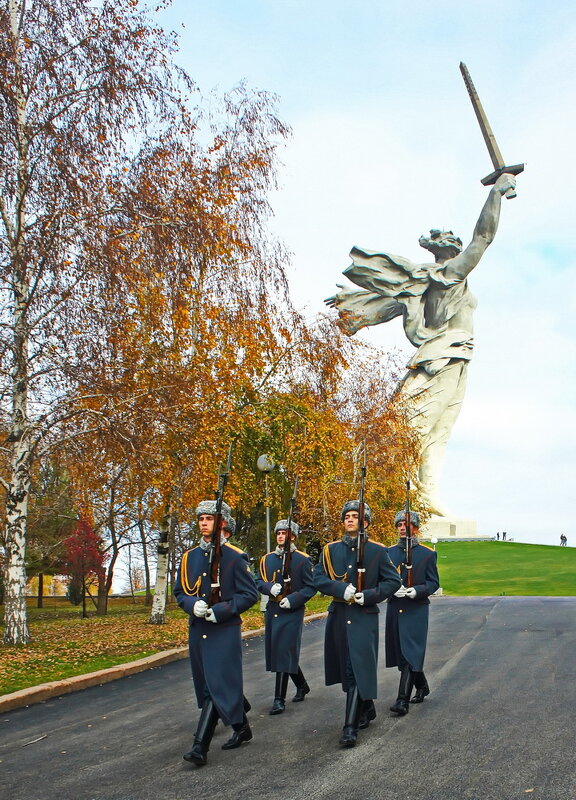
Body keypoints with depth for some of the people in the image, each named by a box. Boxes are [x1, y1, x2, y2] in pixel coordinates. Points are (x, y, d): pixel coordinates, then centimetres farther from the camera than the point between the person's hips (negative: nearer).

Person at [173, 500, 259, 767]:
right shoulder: (189, 556, 8)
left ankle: (201, 746, -9)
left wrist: (220, 611, -17)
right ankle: (242, 728, 35)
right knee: (207, 685, 15)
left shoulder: (235, 557, -6)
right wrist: (192, 605, -10)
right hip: (197, 630, 6)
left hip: (225, 630, -6)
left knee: (218, 685, -10)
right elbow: (179, 592, 12)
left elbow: (250, 594, -7)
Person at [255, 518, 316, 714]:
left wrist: (292, 600, -16)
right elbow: (259, 581, 11)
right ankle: (302, 686, 33)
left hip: (292, 612, -6)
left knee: (284, 653, -7)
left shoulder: (302, 560, -4)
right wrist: (270, 587, -11)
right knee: (276, 652, 12)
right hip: (272, 610, 6)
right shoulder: (267, 558, 9)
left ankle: (279, 699, 0)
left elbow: (311, 587, -4)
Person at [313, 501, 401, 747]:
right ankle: (367, 709, 35)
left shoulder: (377, 551, -1)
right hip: (338, 616, 4)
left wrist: (368, 595, -14)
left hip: (364, 617, -4)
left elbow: (393, 581, 0)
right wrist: (342, 589, -18)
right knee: (347, 669, 13)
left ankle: (351, 727, -7)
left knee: (357, 669, -9)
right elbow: (318, 578, -1)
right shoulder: (330, 550, 6)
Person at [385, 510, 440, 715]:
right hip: (394, 610, 5)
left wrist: (416, 591, -18)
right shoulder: (389, 552, 10)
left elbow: (433, 583, 0)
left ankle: (403, 700, -10)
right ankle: (422, 687, 33)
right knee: (401, 653, 12)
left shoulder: (427, 554, 0)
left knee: (410, 654, -10)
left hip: (416, 611, -4)